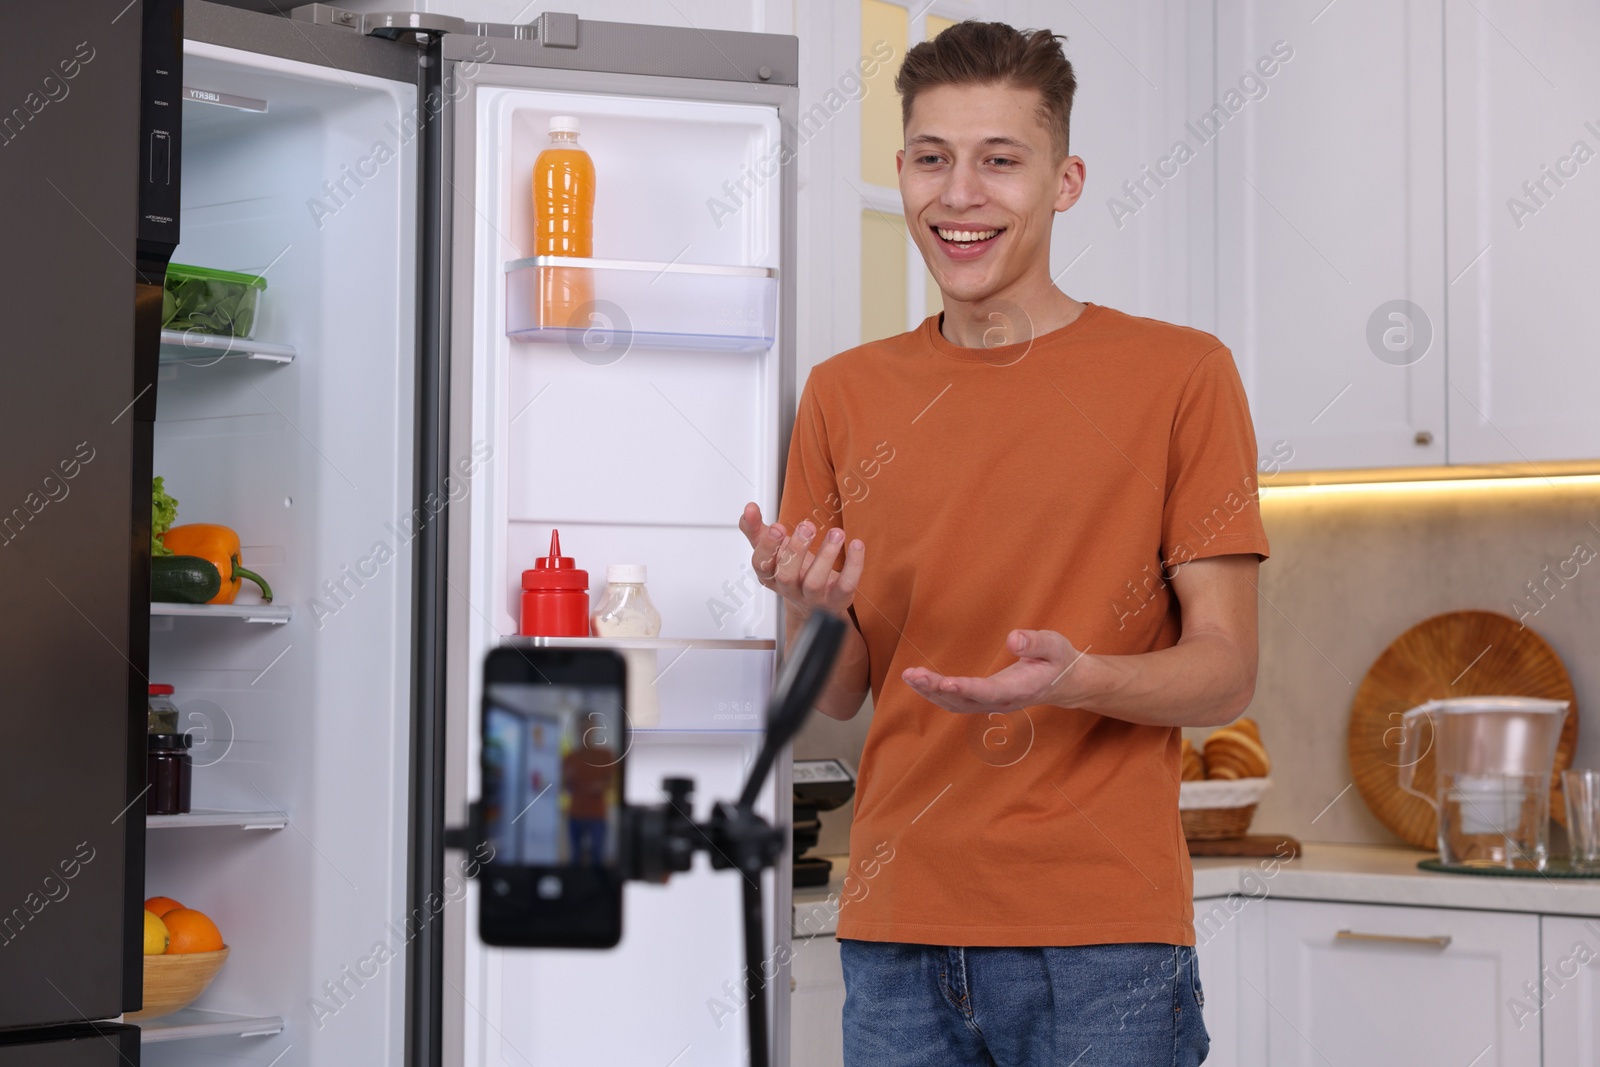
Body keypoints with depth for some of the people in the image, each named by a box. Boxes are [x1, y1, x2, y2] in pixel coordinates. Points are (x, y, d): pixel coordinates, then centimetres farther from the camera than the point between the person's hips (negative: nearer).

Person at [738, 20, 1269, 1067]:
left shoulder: (1180, 374, -1)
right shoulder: (847, 395, 9)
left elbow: (1226, 669, -3)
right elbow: (838, 696, 11)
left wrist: (1076, 678, -22)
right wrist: (812, 615, -10)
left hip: (1103, 941, -3)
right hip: (900, 938, 3)